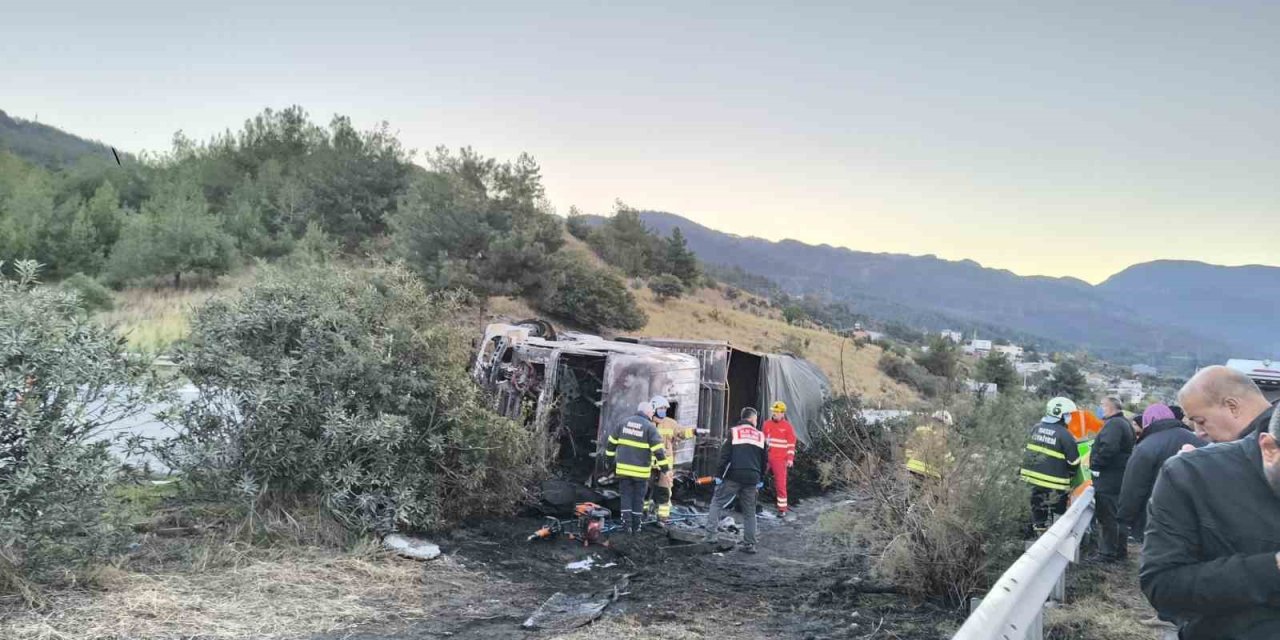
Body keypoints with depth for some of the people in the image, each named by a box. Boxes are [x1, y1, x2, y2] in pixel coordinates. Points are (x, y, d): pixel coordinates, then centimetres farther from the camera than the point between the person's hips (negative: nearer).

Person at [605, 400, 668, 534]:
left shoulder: (623, 423, 6)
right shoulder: (650, 427, -9)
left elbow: (611, 443, 12)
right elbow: (658, 450, -11)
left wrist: (610, 458, 23)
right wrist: (665, 466, -4)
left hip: (623, 468, 3)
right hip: (640, 470, -3)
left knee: (626, 496, 11)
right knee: (638, 498, 9)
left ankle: (626, 522, 1)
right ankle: (636, 526, 14)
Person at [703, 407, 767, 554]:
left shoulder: (734, 432, 0)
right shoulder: (760, 435, 10)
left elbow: (724, 456, -5)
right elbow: (763, 460, 16)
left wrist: (719, 475, 0)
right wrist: (760, 480, 25)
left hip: (733, 476, -3)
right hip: (752, 478, 3)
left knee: (717, 502, 9)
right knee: (749, 511, 11)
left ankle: (711, 535, 0)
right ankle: (749, 544, 10)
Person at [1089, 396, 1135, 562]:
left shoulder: (1113, 424, -17)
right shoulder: (1126, 424, 17)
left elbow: (1108, 448, -31)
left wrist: (1095, 464, -17)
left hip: (1108, 479, -11)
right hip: (1121, 477, 11)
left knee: (1107, 517, -5)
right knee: (1119, 516, 16)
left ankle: (1107, 553, -1)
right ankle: (1121, 551, 24)